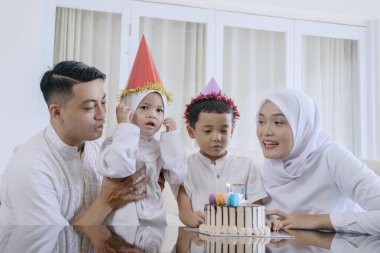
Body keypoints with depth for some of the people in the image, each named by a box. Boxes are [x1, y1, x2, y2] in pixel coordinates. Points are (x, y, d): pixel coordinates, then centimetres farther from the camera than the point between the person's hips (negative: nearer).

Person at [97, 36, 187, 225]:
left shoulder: (160, 147, 8)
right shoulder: (115, 142, -6)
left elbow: (178, 177, -2)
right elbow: (117, 169, -26)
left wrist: (172, 137, -3)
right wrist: (125, 126, -20)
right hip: (124, 218, -4)